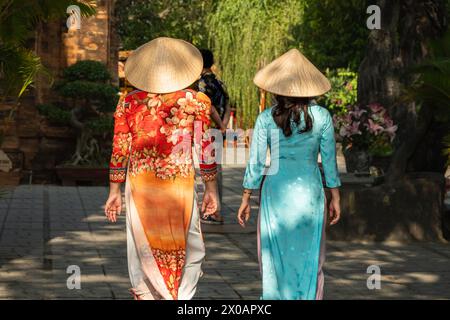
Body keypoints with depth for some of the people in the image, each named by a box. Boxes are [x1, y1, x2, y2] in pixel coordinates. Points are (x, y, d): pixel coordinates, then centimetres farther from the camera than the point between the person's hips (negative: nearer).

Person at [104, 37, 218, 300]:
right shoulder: (197, 102, -5)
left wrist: (115, 192, 10)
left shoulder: (129, 103, -1)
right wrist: (211, 189, 7)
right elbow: (206, 149, -3)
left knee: (144, 253, 14)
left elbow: (119, 151, 1)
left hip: (140, 187, 2)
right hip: (180, 187, -2)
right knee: (190, 253, 12)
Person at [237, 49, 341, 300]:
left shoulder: (266, 119, -6)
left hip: (276, 191, 0)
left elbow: (256, 163, -3)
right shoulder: (322, 117, -5)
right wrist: (335, 198, 10)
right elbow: (329, 161, 0)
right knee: (309, 260, 9)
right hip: (310, 191, 0)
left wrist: (246, 199, 7)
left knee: (276, 258, 11)